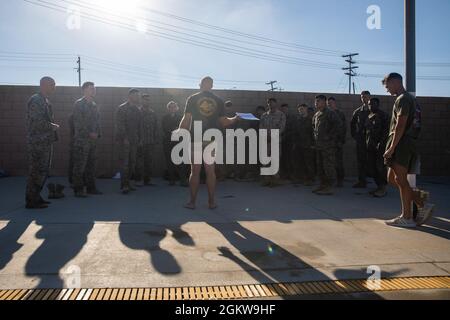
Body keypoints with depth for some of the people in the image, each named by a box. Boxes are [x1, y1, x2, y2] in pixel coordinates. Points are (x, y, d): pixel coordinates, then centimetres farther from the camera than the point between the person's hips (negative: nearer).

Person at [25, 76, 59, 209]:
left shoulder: (45, 101, 18)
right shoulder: (36, 100, -14)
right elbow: (39, 122, -23)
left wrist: (53, 126, 7)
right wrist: (53, 127, -9)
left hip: (45, 142, 10)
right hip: (38, 143, -10)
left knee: (43, 171, 15)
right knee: (37, 172, -5)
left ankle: (35, 197, 25)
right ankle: (31, 201, 3)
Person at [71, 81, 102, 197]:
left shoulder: (94, 105, 17)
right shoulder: (79, 104, -5)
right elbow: (78, 122, -12)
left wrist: (97, 134, 6)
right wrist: (89, 133, -14)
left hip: (93, 140, 7)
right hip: (82, 139, -7)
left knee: (91, 164, 11)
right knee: (79, 165, -4)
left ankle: (91, 187, 18)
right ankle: (78, 190, 2)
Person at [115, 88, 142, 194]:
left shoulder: (137, 110, 15)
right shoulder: (122, 108, -4)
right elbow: (120, 125, -11)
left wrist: (139, 139, 11)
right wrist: (125, 138, -16)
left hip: (134, 140, 6)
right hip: (124, 140, -6)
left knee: (132, 162, 6)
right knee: (124, 162, -7)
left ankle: (128, 183, 14)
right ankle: (124, 185, -5)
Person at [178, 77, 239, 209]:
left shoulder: (192, 98, 0)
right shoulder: (218, 100, 4)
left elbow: (186, 119, -5)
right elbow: (223, 122, 2)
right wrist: (235, 119, 21)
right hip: (212, 139, 2)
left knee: (195, 171, 3)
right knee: (210, 171, 7)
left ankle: (192, 202, 7)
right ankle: (211, 202, 12)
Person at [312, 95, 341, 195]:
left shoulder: (330, 113, -9)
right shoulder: (316, 115, 16)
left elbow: (337, 125, -20)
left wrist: (330, 136, -18)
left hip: (328, 145, -9)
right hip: (318, 145, 9)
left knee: (328, 166, -7)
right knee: (320, 166, 13)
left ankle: (329, 188, -4)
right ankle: (323, 185, 22)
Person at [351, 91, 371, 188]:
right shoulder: (358, 111, 11)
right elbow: (352, 123, 21)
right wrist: (354, 135, 12)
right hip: (360, 140, 4)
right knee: (361, 161, 6)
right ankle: (361, 181, 12)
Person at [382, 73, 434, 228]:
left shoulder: (403, 99, -9)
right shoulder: (411, 99, 23)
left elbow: (400, 126, -18)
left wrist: (391, 148, -19)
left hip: (402, 145, -10)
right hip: (407, 145, 10)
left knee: (400, 180, -6)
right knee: (392, 179, 12)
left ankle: (407, 218, 1)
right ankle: (422, 206, 12)